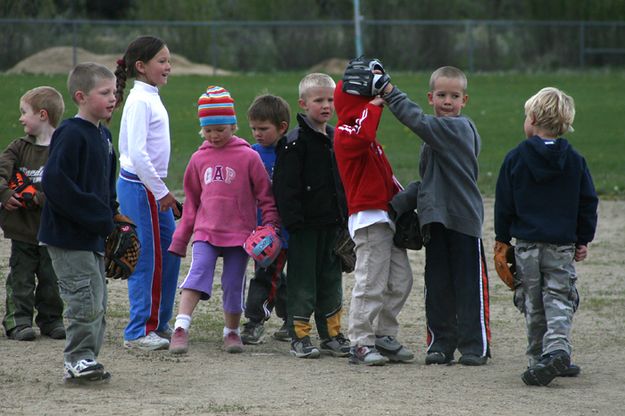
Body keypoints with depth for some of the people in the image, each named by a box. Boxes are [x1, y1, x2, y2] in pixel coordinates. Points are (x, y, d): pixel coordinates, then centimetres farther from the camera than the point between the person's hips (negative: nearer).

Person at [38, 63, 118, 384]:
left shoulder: (104, 136, 13)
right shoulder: (71, 134, -16)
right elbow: (54, 182, -23)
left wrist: (110, 219, 10)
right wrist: (98, 217, -21)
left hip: (93, 235, 9)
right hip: (68, 237, -9)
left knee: (97, 304, 12)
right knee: (86, 301, -11)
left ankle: (85, 363, 20)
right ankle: (78, 360, -2)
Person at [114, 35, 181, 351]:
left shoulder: (151, 98, 14)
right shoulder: (140, 100, -15)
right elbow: (137, 153, -21)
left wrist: (162, 189, 17)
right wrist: (161, 192, -18)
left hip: (152, 187, 10)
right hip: (139, 188, -10)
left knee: (170, 254, 12)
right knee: (146, 260, -6)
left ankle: (159, 323, 22)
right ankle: (139, 332, 0)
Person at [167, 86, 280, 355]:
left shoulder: (248, 157, -3)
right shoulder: (199, 158, 8)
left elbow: (265, 195, 2)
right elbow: (192, 201, 16)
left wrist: (271, 226, -7)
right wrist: (180, 239, 16)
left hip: (239, 232, -1)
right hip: (205, 232, 2)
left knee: (234, 284, 5)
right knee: (197, 275, -17)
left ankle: (232, 332, 22)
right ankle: (181, 328, -25)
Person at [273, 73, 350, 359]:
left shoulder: (336, 138, 12)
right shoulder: (295, 142, -10)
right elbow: (285, 185, -14)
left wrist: (345, 217, 15)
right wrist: (294, 220, -20)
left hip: (332, 222, 7)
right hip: (305, 223, -7)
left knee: (331, 277, 12)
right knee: (302, 280, -2)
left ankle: (331, 335, 20)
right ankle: (299, 337, 3)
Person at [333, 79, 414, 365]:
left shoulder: (369, 140, 23)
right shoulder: (345, 134, -11)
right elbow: (363, 134, -36)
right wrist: (374, 105, -24)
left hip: (387, 218, 10)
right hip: (368, 219, -10)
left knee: (400, 280, 11)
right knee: (370, 283, -10)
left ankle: (383, 336, 19)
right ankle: (361, 344, -6)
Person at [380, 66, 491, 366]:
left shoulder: (459, 127, -11)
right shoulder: (438, 130, 15)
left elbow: (418, 121, -24)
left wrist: (390, 92, -24)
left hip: (464, 217, -8)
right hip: (436, 216, 8)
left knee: (469, 284, -2)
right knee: (437, 285, 7)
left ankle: (474, 345, 3)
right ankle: (441, 344, 12)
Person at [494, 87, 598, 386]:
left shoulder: (515, 158, -4)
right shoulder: (575, 161, 1)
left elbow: (504, 204, 0)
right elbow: (588, 203, 5)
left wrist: (502, 239, 11)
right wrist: (583, 240, 14)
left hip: (526, 244, 0)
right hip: (562, 246, 0)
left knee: (533, 304, 10)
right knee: (559, 300, 1)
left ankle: (539, 358, 11)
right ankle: (557, 348, -22)